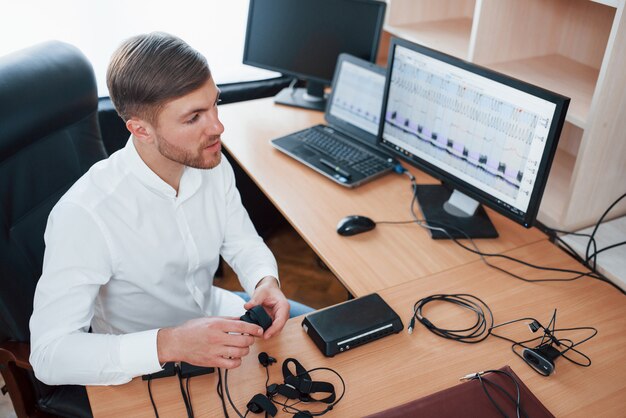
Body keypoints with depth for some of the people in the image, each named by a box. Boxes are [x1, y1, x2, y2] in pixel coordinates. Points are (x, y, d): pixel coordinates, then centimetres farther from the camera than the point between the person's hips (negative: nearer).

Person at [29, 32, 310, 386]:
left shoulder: (212, 165, -15)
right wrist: (169, 344, -45)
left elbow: (242, 242, 0)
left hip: (210, 312, 6)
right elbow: (49, 354, -33)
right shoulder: (84, 215, -33)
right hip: (141, 367, -5)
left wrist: (266, 281, -22)